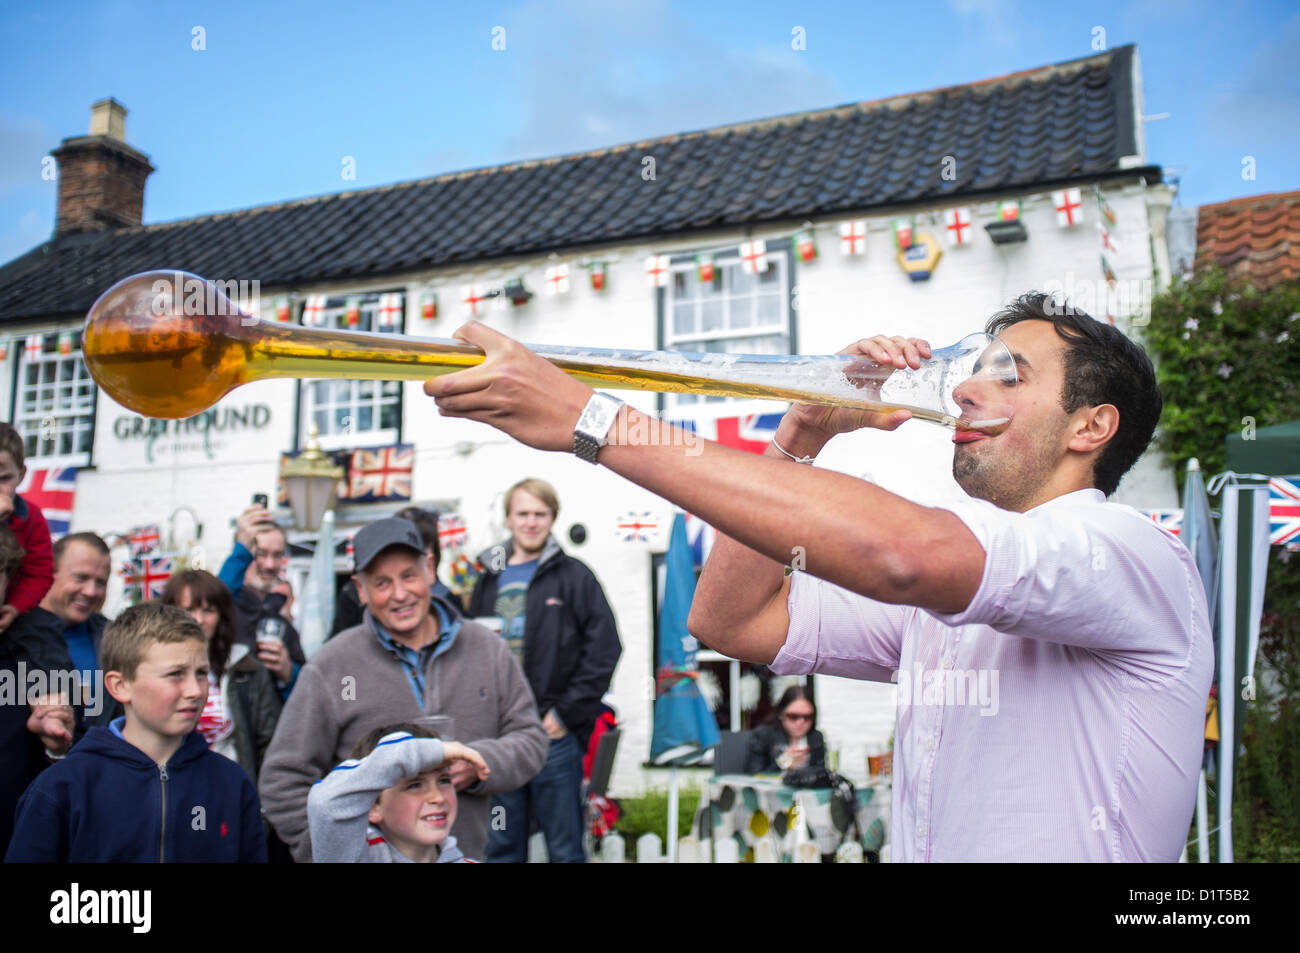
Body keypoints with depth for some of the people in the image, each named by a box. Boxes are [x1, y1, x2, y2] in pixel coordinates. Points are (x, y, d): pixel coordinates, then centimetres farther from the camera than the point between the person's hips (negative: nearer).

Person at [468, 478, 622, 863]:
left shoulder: (573, 576, 1)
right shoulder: (489, 580, 12)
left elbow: (604, 648, -5)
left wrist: (567, 713, -10)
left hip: (555, 734, -4)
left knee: (565, 848, 5)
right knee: (501, 848, 13)